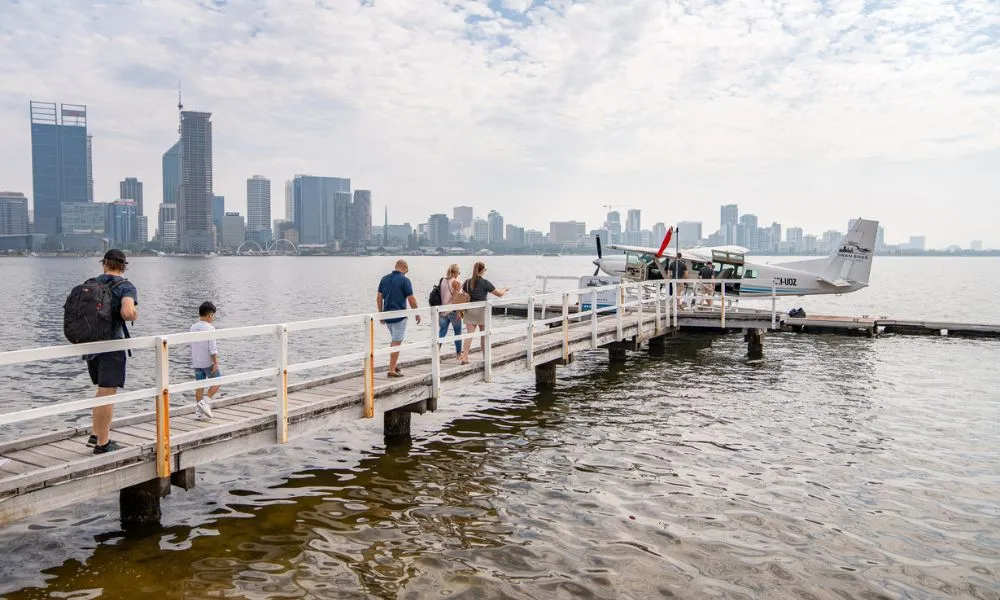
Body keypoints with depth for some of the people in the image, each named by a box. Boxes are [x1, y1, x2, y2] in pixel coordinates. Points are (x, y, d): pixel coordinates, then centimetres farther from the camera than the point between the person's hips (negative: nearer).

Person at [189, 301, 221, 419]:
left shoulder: (193, 327, 6)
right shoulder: (210, 328, -15)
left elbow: (190, 343, 15)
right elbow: (212, 348, -17)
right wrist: (216, 363, -14)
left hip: (196, 362, 7)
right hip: (208, 362, -7)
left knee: (200, 385, 10)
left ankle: (199, 411, 11)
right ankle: (205, 402, -5)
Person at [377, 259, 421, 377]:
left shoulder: (384, 279, 7)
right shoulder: (404, 280, -10)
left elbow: (379, 298, 7)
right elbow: (411, 299, -11)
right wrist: (417, 314, 1)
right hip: (399, 316, -6)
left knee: (394, 340, 22)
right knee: (396, 342, -3)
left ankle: (393, 365, 24)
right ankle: (392, 370, -3)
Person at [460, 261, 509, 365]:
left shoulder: (467, 282, 3)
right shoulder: (485, 282, -8)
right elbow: (499, 294, -2)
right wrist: (504, 290, 20)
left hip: (470, 310, 3)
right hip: (482, 310, -3)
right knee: (484, 334, 12)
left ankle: (464, 357, -10)